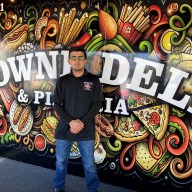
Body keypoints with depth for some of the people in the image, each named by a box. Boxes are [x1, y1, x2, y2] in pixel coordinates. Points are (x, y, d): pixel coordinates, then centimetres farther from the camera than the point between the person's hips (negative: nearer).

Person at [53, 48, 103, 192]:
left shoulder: (93, 80, 1)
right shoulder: (62, 81, 4)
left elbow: (97, 104, -3)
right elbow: (57, 105, 1)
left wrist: (82, 122, -13)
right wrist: (71, 121, -14)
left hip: (86, 130, -1)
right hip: (64, 129, 2)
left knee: (89, 164, 8)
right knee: (61, 161, 14)